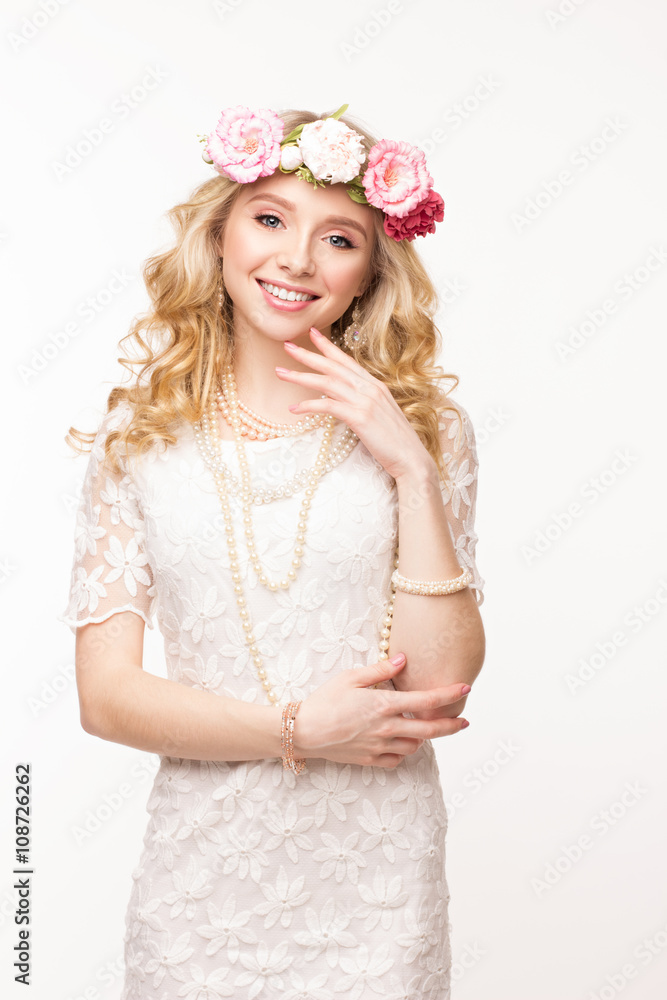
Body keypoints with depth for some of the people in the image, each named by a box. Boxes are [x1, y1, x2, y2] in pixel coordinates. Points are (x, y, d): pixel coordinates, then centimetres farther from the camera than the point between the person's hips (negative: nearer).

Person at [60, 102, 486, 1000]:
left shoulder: (425, 430, -2)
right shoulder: (141, 436, -2)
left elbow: (444, 688, -10)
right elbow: (106, 696, -5)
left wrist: (412, 470, -16)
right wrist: (298, 728, -13)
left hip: (376, 875, 0)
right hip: (204, 867, 0)